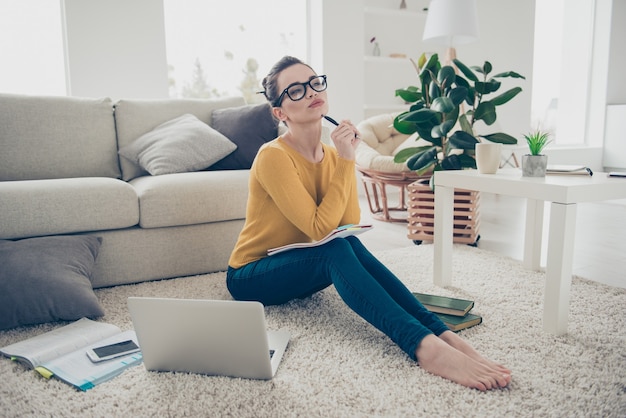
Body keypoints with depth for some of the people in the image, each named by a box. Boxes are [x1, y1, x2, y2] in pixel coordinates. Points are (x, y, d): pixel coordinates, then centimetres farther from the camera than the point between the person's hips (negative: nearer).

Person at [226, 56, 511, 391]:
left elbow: (350, 223, -10)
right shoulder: (273, 156, -21)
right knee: (336, 249, -33)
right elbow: (320, 229, -27)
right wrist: (345, 162, -25)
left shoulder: (333, 154, 1)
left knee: (349, 246, -27)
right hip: (251, 276, -5)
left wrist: (345, 159, -19)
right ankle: (425, 346, -45)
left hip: (299, 268, 6)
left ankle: (440, 333, -33)